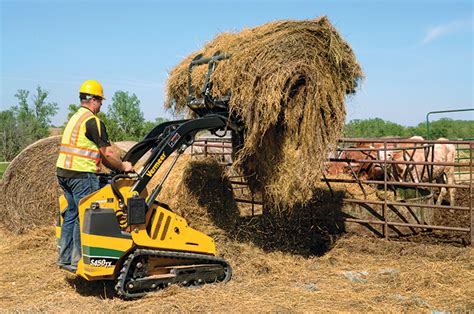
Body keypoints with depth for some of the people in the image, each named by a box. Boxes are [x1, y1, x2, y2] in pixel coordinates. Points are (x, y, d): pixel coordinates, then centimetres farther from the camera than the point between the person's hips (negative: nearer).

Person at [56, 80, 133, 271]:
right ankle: (77, 261, 3)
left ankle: (65, 258, 23)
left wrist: (116, 166, 19)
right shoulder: (93, 121, -12)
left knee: (71, 214, 16)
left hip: (63, 172, 10)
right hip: (81, 175, -10)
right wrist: (122, 166, 4)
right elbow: (107, 153, -12)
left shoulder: (75, 118, 19)